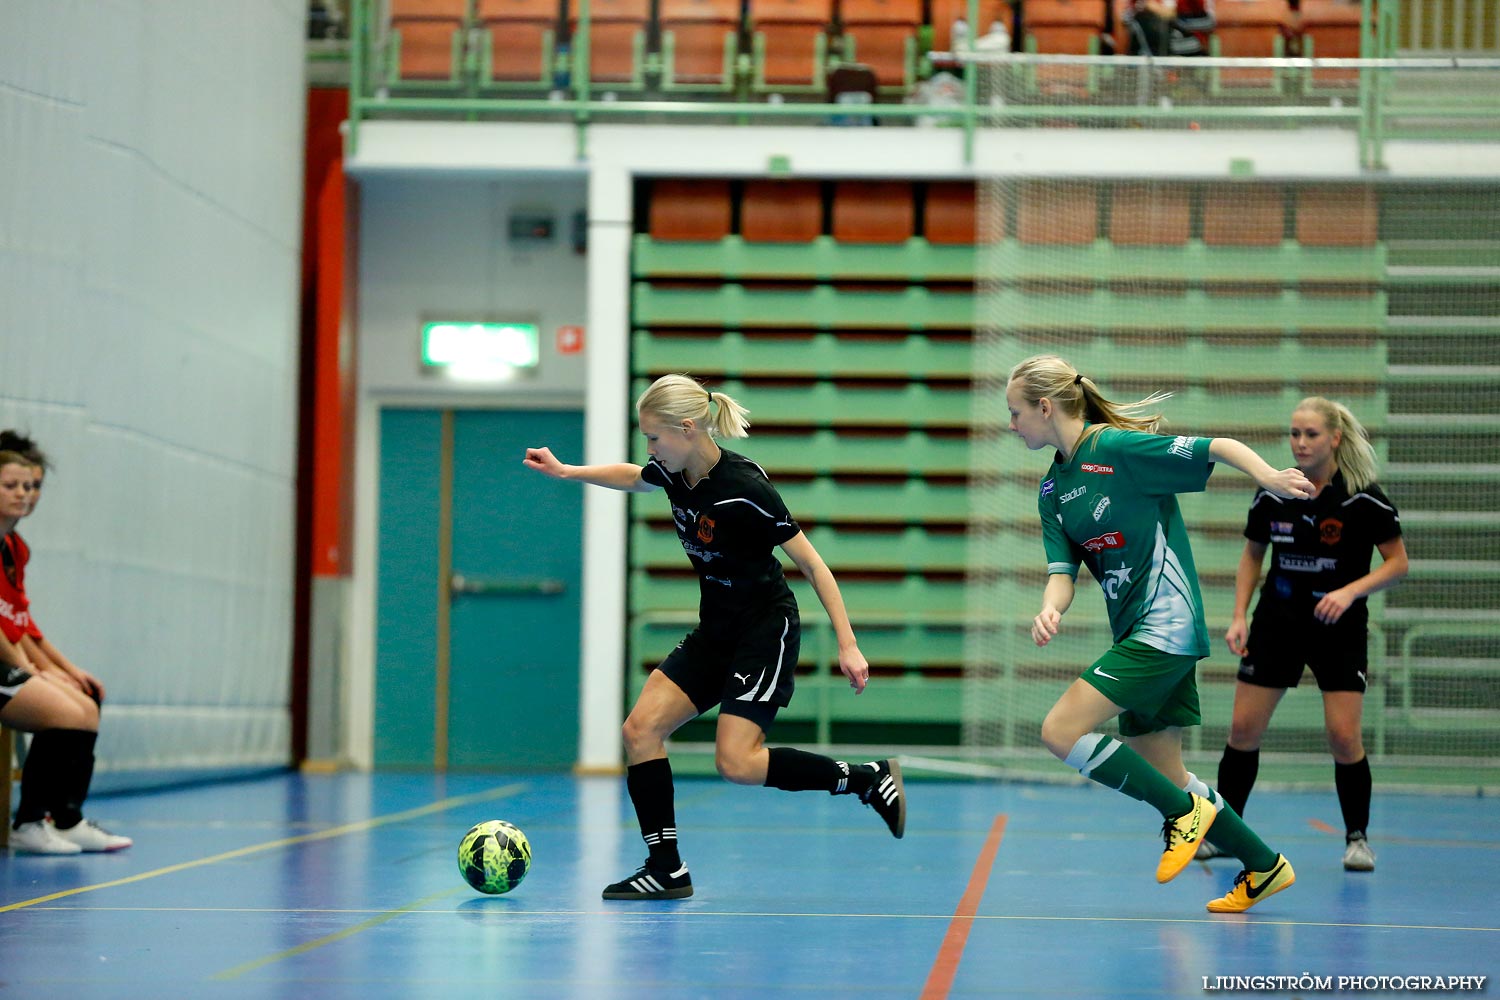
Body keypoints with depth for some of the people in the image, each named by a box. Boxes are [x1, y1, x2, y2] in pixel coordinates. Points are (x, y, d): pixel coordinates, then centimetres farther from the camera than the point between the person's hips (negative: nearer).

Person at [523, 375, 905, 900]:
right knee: (641, 728, -4)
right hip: (714, 631, 8)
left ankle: (868, 778, -2)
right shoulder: (675, 473, -2)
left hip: (766, 630, -8)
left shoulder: (745, 488, -24)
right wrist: (566, 471, 17)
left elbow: (813, 565, -19)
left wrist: (848, 645, -21)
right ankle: (666, 869, 2)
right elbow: (632, 477, 25)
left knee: (736, 763, -18)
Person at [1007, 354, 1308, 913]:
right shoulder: (1051, 490, 12)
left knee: (1061, 731, -16)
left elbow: (1220, 447, -12)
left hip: (1165, 625, -9)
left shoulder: (1120, 447, -11)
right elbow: (1062, 571, 5)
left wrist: (1268, 477, -32)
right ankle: (1264, 866, 22)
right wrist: (1050, 609, -18)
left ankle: (1186, 811, -5)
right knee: (1162, 776, 10)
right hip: (1136, 633, 9)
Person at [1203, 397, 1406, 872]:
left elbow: (1398, 562, -8)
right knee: (1244, 729, 0)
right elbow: (1252, 555, 10)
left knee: (1344, 736, -10)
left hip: (1339, 628, -3)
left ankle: (1357, 838, 9)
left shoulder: (1364, 498, -13)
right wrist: (1239, 616, -1)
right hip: (1277, 622, 3)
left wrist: (1350, 591, -23)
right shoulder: (1272, 494, -4)